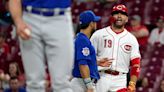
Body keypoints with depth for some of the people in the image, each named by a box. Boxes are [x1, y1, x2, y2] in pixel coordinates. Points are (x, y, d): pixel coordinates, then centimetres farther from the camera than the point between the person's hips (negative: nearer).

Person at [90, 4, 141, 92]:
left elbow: (135, 64, 6)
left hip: (120, 81, 1)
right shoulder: (99, 34, 5)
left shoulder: (132, 39, 10)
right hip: (100, 78, -1)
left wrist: (132, 84, -3)